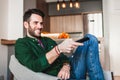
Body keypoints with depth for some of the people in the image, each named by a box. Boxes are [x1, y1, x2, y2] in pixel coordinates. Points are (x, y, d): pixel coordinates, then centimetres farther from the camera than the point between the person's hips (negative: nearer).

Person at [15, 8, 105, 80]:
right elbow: (34, 66, -14)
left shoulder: (49, 40, 23)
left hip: (68, 72, 7)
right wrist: (59, 49, -26)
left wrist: (66, 66, -13)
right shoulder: (21, 43, 4)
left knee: (90, 39, -8)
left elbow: (63, 57, 12)